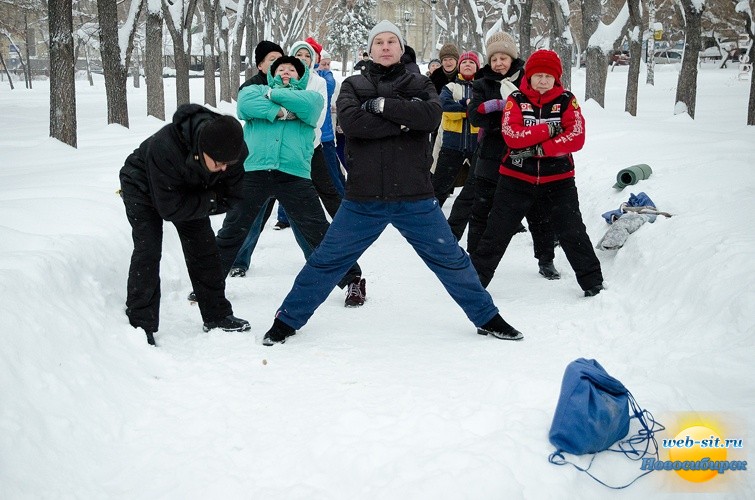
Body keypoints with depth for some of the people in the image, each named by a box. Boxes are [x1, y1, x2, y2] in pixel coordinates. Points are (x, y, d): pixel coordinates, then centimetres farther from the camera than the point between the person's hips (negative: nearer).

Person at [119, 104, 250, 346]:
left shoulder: (234, 150, -29)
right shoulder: (164, 149, -44)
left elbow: (233, 197, -16)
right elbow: (170, 209, -37)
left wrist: (201, 205, -24)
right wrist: (211, 199, -29)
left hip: (189, 190, 5)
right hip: (143, 189, -5)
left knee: (203, 246, 2)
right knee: (147, 251, -16)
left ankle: (217, 315, 14)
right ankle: (140, 324, -11)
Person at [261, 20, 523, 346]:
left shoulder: (419, 85, 9)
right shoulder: (353, 85, 7)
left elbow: (431, 116, -13)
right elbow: (350, 121, -15)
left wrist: (383, 105, -15)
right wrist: (403, 120, -15)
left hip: (415, 198, 1)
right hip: (363, 198, 0)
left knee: (451, 259, 7)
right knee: (326, 261, 3)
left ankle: (487, 319, 22)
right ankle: (288, 321, 17)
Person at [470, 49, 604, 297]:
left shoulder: (566, 100, -2)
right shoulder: (516, 99, -3)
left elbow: (576, 137, -13)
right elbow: (511, 135, -17)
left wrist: (540, 148, -20)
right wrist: (548, 130, -18)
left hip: (558, 179, 0)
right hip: (517, 177, 0)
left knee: (573, 233, 2)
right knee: (497, 231, 4)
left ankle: (592, 281, 16)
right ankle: (476, 276, 16)